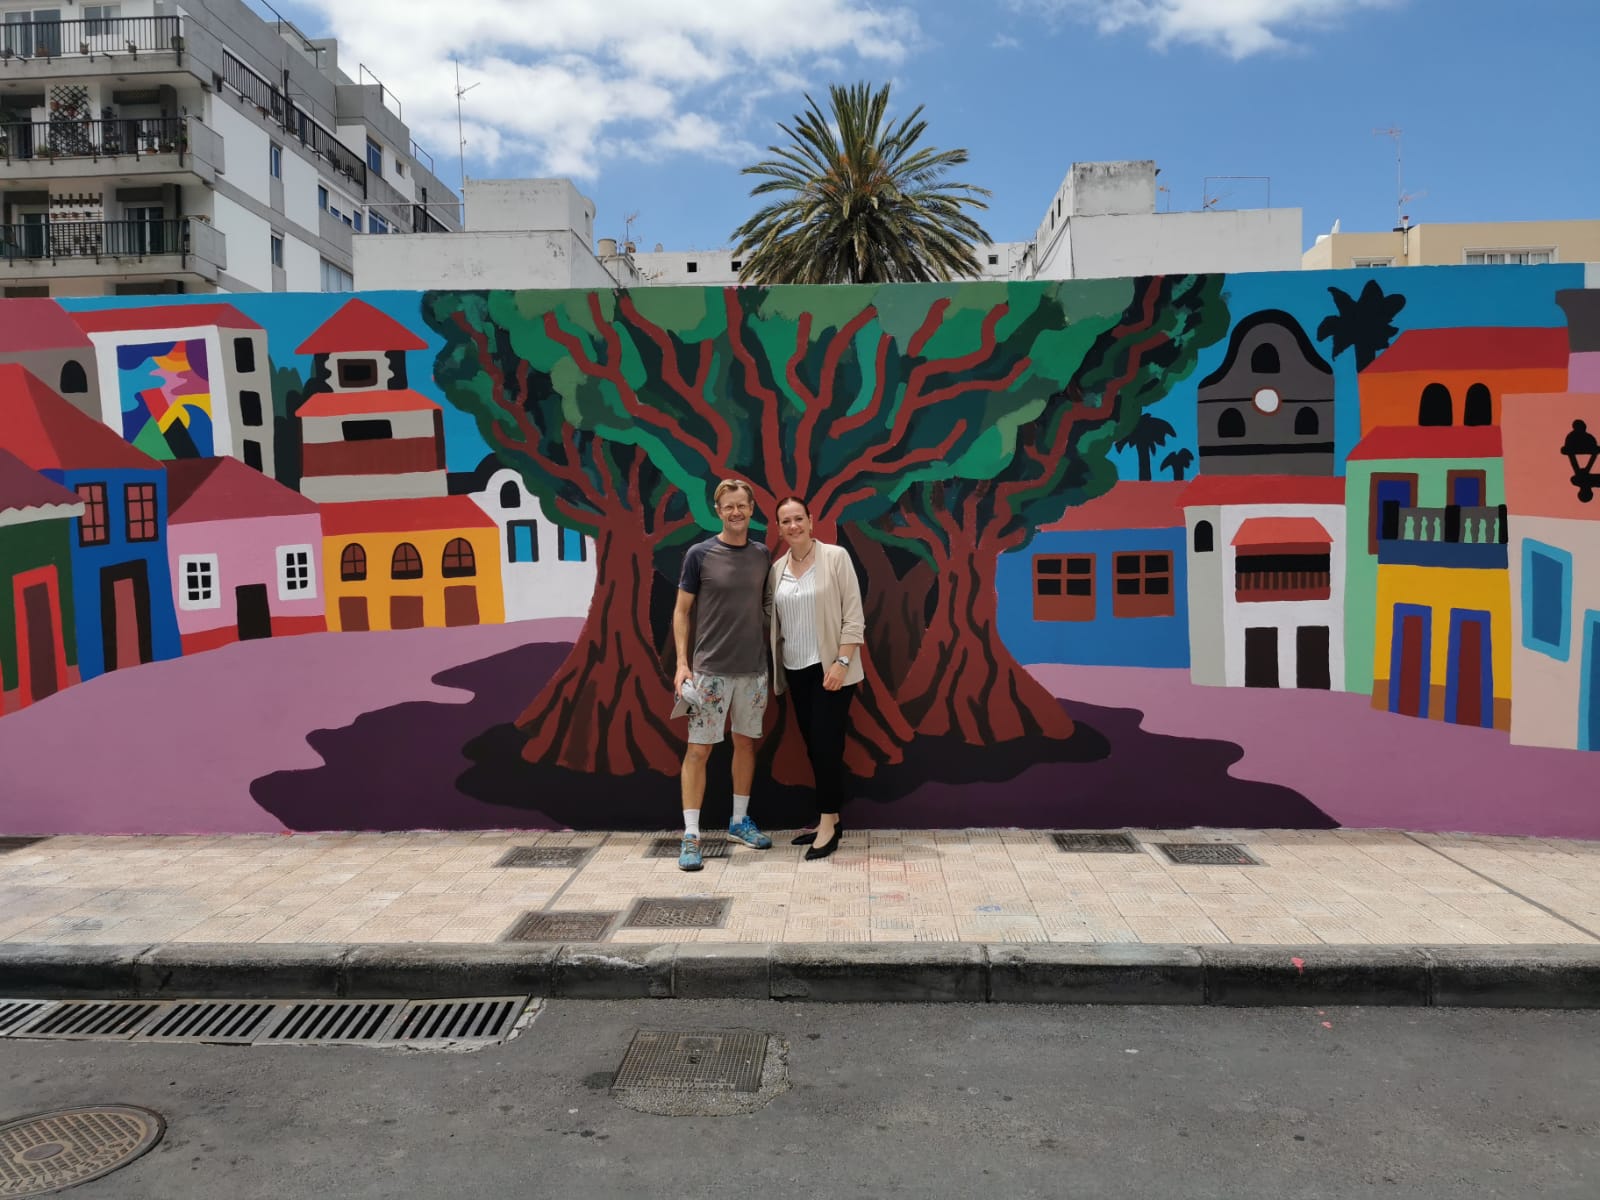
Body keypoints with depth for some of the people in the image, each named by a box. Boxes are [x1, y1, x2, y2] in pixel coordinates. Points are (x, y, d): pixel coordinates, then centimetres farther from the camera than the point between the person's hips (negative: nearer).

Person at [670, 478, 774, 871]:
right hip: (710, 670, -4)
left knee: (746, 742, 13)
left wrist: (770, 657, 10)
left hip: (754, 669, 4)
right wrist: (682, 663, -9)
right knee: (698, 749, -3)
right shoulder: (699, 554, -5)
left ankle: (739, 821, 28)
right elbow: (681, 611, -2)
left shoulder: (761, 555, 6)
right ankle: (691, 835, 4)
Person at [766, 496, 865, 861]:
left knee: (826, 744, -7)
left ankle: (828, 824, 4)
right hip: (797, 670, 6)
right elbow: (775, 621, 11)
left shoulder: (835, 557, -7)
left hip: (830, 667, -6)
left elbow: (853, 616, -10)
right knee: (813, 746, 10)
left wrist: (842, 662, -16)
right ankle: (831, 820, 21)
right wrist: (775, 668, 7)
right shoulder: (777, 569, 7)